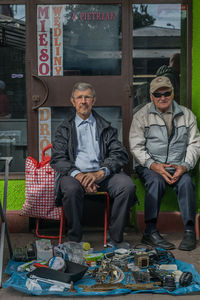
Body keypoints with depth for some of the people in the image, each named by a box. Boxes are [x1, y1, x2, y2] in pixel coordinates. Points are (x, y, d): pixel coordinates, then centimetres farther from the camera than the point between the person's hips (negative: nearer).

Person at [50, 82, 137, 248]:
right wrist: (77, 175, -19)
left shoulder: (105, 127, 16)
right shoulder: (64, 129, 15)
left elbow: (120, 155, 3)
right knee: (71, 188, -35)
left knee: (127, 185, -27)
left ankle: (116, 238, -11)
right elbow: (57, 159, 2)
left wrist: (100, 173, -16)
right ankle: (75, 240, -15)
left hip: (102, 174, 1)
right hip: (75, 173, -1)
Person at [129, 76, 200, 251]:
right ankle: (150, 231, -29)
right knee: (156, 181, -33)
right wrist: (153, 165, -19)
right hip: (149, 166, -2)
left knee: (186, 182, -29)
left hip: (178, 166, 2)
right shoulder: (141, 116, 3)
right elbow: (136, 146, -3)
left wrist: (185, 166, -11)